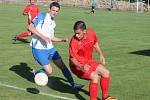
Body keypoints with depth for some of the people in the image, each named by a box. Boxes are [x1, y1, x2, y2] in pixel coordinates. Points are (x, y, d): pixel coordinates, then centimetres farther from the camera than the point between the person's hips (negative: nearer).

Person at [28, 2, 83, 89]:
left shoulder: (53, 23, 13)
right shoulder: (42, 16, -9)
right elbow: (31, 27, -16)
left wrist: (62, 39, 9)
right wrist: (43, 37, -23)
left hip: (50, 48, 7)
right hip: (39, 49, -7)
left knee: (63, 66, 6)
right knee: (49, 71, -10)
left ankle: (73, 84, 18)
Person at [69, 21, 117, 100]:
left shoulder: (92, 33, -11)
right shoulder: (73, 41, -27)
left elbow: (95, 43, 13)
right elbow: (72, 58, -25)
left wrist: (101, 55, 14)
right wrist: (81, 66, -41)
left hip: (89, 61, 7)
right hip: (78, 65, -7)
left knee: (106, 72, 6)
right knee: (94, 76, -26)